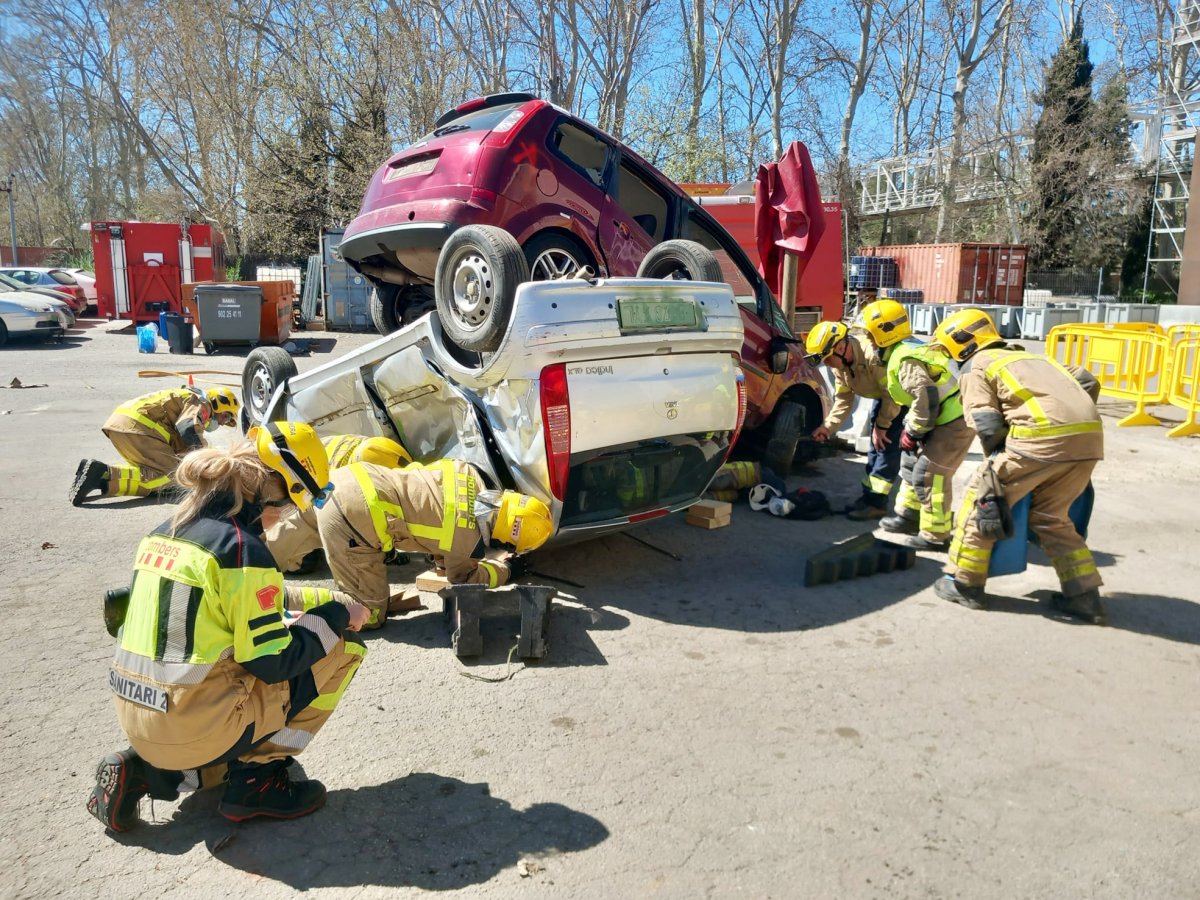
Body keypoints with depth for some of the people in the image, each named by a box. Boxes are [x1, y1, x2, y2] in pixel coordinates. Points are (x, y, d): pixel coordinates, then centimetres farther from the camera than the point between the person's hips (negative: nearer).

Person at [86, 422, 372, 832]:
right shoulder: (242, 548, -19)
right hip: (195, 728, -8)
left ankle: (143, 771, 15)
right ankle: (257, 779, 5)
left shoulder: (164, 532, 8)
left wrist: (323, 599, 17)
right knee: (343, 649, 1)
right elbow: (273, 663, -16)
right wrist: (337, 615, -2)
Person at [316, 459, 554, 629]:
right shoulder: (469, 541, -9)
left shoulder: (468, 473, 7)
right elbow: (463, 580, 12)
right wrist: (506, 570, 26)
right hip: (352, 520, -8)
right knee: (369, 617, 1)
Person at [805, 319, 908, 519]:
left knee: (887, 444, -14)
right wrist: (828, 427, -11)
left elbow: (893, 393, -29)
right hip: (882, 394, 9)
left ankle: (876, 502, -10)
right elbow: (843, 400, -1)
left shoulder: (873, 354, -38)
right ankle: (869, 496, 19)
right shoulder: (840, 362, -9)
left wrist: (881, 425, -20)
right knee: (876, 444, 11)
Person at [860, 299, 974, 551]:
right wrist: (912, 426, 16)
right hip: (948, 419, 11)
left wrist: (912, 432, -19)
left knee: (928, 476, -5)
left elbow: (926, 397, -30)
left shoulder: (904, 359, -21)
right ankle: (908, 515, 33)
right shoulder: (911, 348, 11)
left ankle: (935, 535, 6)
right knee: (912, 463, 20)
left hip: (953, 424, -11)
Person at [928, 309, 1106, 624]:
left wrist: (998, 464, 14)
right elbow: (1088, 382, 26)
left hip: (1044, 437, -7)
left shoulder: (975, 367, 11)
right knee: (1050, 516, 23)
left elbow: (988, 427, -1)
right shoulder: (1027, 356, 33)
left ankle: (964, 583, 15)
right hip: (1090, 435, 7)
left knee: (981, 498, 10)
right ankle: (1084, 595, 22)